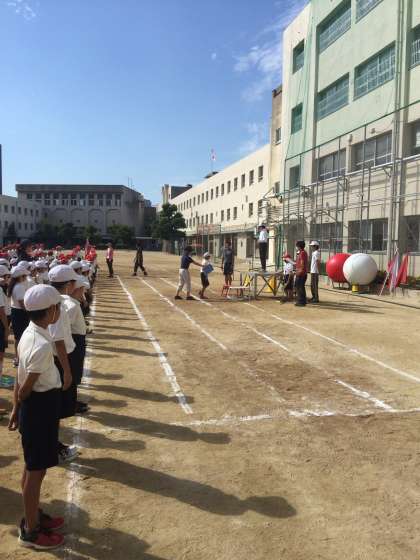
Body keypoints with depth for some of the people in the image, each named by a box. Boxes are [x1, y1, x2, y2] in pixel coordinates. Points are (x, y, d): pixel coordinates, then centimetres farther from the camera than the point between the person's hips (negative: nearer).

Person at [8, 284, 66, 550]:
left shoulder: (30, 333, 3)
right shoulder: (42, 344, -28)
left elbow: (20, 379, 8)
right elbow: (26, 387, -20)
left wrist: (16, 409, 13)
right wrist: (19, 406, 1)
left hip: (33, 405, 10)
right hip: (41, 407, -10)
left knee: (33, 467, 23)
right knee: (36, 470, 7)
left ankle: (34, 515, 41)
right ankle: (31, 531, 24)